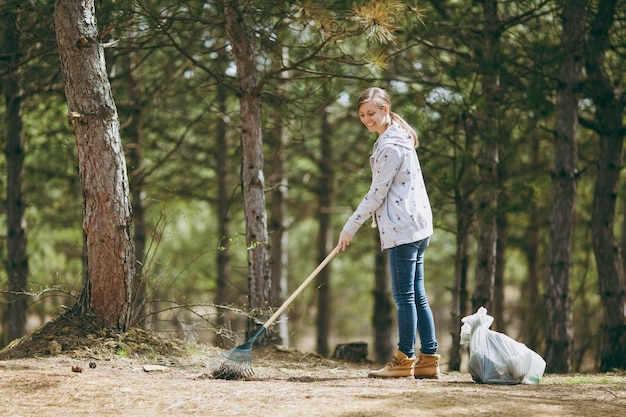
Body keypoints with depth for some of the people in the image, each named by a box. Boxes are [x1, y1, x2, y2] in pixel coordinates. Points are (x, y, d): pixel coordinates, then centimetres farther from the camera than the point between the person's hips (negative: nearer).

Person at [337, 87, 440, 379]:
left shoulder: (391, 146, -14)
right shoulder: (395, 138, 18)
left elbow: (377, 193, -14)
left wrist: (350, 227, -7)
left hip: (402, 229, -11)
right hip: (416, 226, 11)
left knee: (404, 295, -6)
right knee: (416, 295, 10)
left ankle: (404, 359, -2)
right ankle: (429, 359, 11)